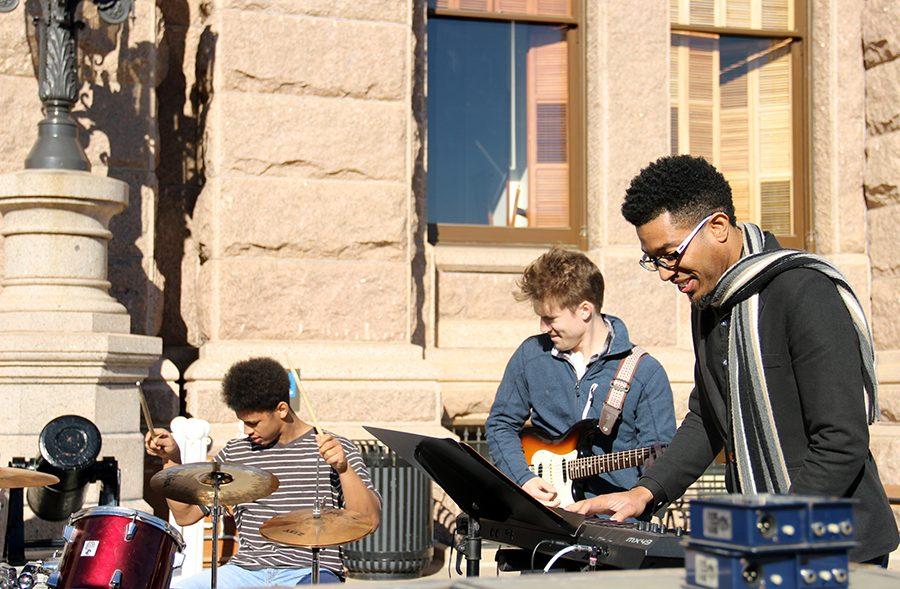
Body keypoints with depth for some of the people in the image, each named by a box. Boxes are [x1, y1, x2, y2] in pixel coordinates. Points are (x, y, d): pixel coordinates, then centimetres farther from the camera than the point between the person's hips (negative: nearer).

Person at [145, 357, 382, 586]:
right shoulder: (234, 454, 11)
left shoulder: (335, 450, 0)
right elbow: (185, 514, 16)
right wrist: (171, 458, 4)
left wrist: (344, 469, -23)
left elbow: (369, 521, -8)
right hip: (246, 570, 5)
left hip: (312, 573, -4)